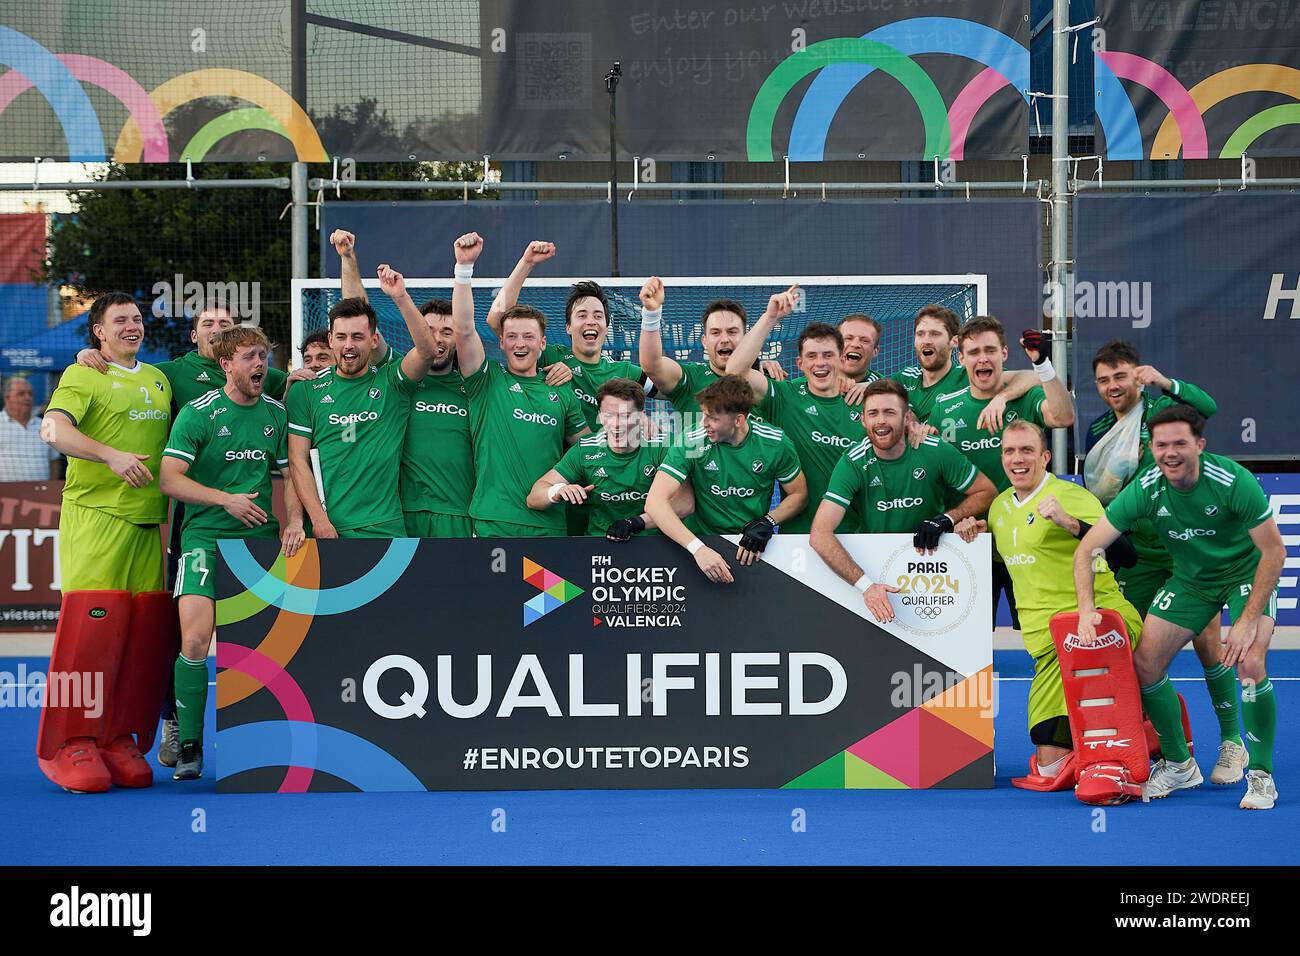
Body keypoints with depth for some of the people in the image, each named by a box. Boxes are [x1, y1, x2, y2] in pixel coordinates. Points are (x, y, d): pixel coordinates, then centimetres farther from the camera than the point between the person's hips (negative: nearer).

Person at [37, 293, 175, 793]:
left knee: (145, 629, 0)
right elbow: (53, 428, -15)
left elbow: (175, 439, 31)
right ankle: (70, 744, -7)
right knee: (91, 621, -12)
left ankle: (118, 741, 8)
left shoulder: (158, 379, 21)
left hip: (148, 522, 6)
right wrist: (111, 455, -28)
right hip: (94, 515, -6)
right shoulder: (82, 376, 1)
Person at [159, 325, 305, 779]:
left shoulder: (275, 413, 11)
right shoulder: (198, 413, -4)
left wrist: (293, 520, 3)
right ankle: (188, 745, -7)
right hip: (206, 537, -4)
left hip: (262, 538, 4)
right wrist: (227, 499, -17)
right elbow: (169, 478, -9)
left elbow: (288, 473, 20)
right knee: (196, 639, -17)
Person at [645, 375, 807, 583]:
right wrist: (698, 548, -33)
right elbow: (655, 502, -22)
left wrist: (767, 522, -12)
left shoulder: (775, 443, -6)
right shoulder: (692, 445, -13)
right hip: (706, 542, -1)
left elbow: (799, 495, 8)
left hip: (756, 548, 1)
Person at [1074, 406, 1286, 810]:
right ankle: (1179, 764, 17)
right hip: (1190, 577, 4)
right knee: (1144, 664, -4)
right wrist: (1086, 609, -32)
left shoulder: (1234, 482, -31)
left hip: (1249, 573, -4)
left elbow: (1274, 552, -23)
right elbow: (1087, 549, -18)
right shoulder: (1145, 489, -22)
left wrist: (1248, 620, -26)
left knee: (1250, 664, -25)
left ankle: (1261, 776, -8)